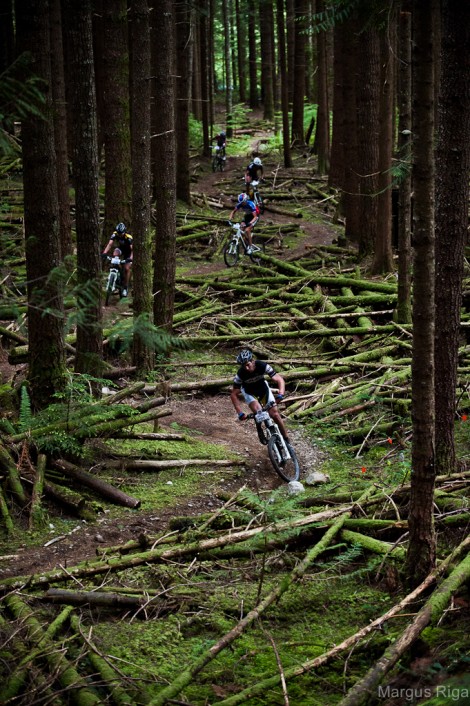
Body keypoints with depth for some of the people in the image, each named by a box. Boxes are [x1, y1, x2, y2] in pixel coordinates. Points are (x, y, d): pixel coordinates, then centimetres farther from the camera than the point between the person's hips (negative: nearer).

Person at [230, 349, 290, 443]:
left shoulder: (262, 366, -31)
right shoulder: (240, 374, -30)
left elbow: (279, 379, -32)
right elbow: (234, 394, -24)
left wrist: (280, 394, -50)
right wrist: (240, 413, -34)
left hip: (263, 388, 1)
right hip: (249, 392, -1)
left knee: (275, 414, -7)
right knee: (258, 413, -27)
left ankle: (286, 440, 7)